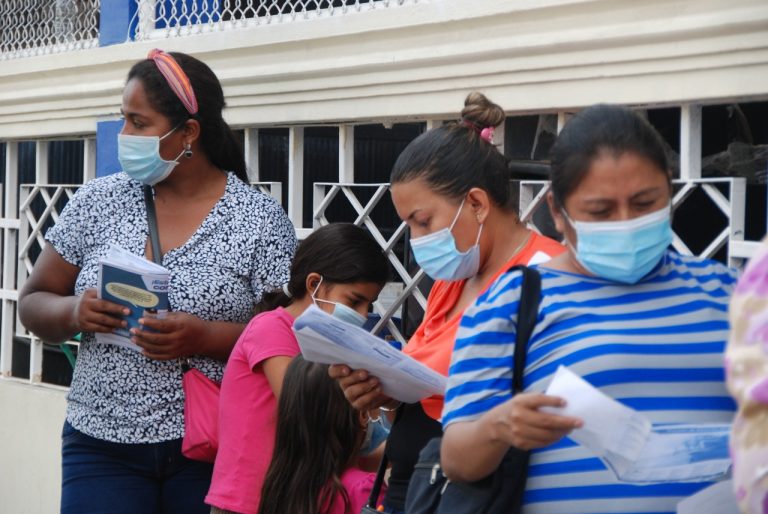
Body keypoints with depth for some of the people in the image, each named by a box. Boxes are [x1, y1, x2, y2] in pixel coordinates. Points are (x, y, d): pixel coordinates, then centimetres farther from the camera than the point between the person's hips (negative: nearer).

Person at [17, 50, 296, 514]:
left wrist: (205, 337, -22)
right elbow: (33, 303, 9)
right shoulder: (97, 202, 4)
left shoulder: (260, 219, -5)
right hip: (102, 445, 2)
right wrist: (73, 313, -13)